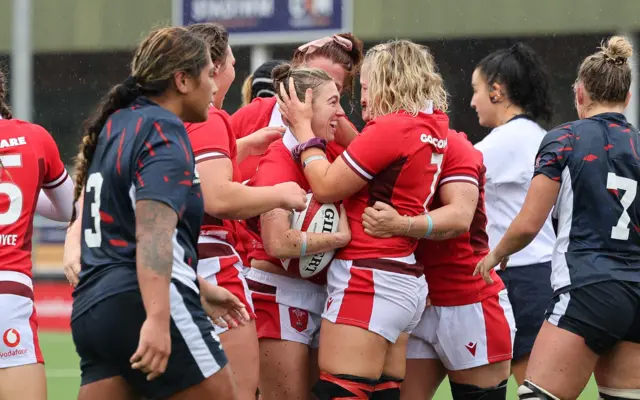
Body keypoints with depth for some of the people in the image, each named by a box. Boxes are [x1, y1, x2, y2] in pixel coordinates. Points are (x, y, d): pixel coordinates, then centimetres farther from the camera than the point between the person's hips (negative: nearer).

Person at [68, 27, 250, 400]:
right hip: (144, 306, -9)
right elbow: (153, 232, -22)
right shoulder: (164, 134, -9)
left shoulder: (116, 125, 19)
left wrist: (199, 286, 35)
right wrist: (157, 319, -32)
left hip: (92, 307, 9)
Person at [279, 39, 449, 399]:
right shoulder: (432, 127, 11)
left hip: (369, 281, -9)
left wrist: (303, 127, 2)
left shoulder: (393, 128, -14)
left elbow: (326, 187, -9)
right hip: (406, 283, 9)